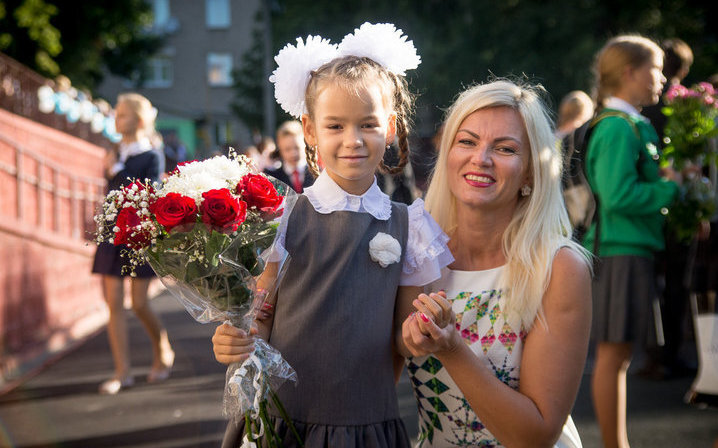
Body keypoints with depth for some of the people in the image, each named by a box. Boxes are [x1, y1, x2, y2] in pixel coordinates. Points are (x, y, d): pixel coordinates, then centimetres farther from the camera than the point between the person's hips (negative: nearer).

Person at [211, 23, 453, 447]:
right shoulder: (283, 217, -5)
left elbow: (403, 336, 6)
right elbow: (262, 319, 1)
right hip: (283, 413, -1)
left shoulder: (407, 226, 0)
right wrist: (236, 342, -19)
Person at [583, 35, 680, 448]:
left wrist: (664, 182, 8)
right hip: (621, 252, -10)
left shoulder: (634, 125, 16)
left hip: (632, 249, 10)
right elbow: (619, 195, -23)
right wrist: (670, 187, -12)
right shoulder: (618, 128, -14)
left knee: (620, 353, 14)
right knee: (614, 352, -3)